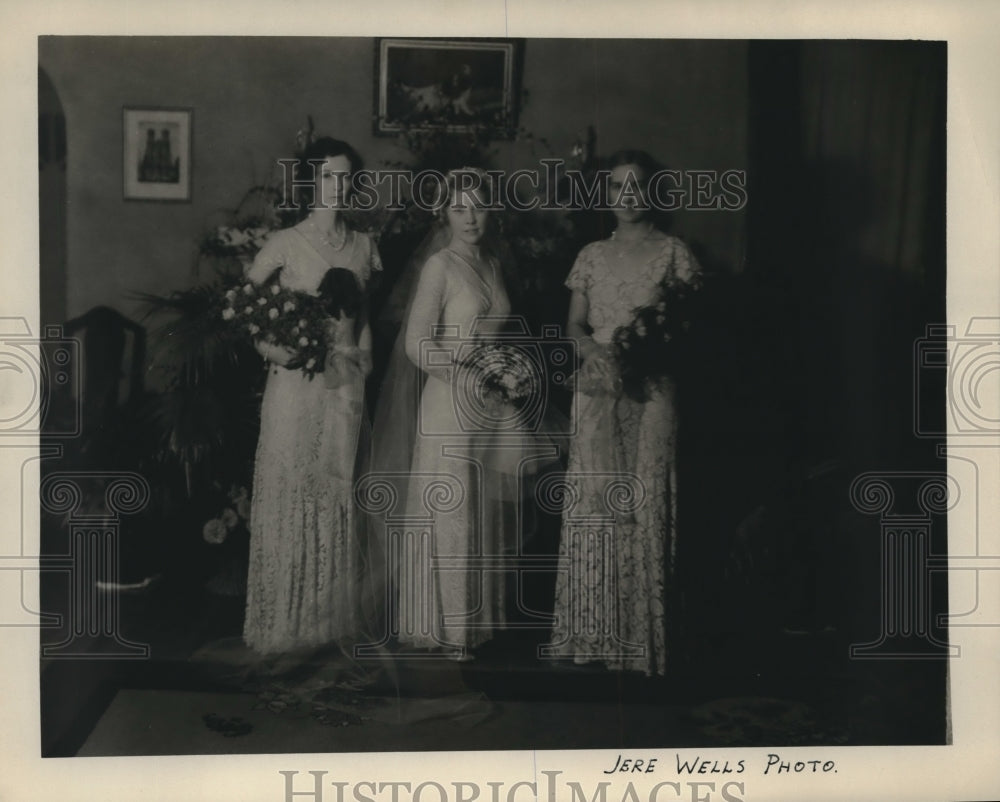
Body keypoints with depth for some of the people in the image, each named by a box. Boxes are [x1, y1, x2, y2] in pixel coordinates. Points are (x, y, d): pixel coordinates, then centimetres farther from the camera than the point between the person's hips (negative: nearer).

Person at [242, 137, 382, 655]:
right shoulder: (285, 243, -3)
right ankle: (286, 617, 10)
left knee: (338, 491, 8)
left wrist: (361, 362, 10)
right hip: (295, 378, -4)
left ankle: (335, 613, 19)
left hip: (345, 382, 4)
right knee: (289, 490, 0)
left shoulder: (362, 244, 10)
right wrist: (268, 345, -12)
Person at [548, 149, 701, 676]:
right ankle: (592, 635, 8)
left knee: (645, 507, -3)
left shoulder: (672, 253, 4)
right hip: (597, 390, 2)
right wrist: (593, 350, -9)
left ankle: (641, 637, 5)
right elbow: (574, 324, 11)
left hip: (651, 391, -2)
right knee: (593, 505, -1)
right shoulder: (592, 256, 12)